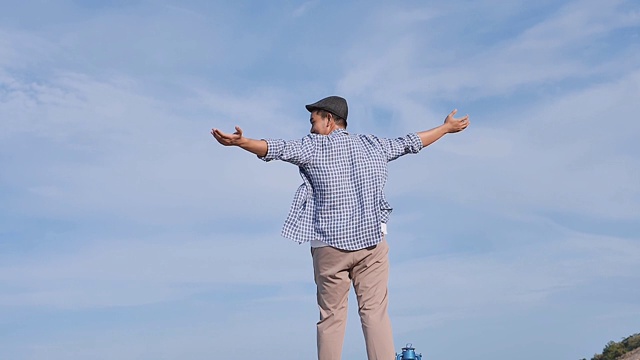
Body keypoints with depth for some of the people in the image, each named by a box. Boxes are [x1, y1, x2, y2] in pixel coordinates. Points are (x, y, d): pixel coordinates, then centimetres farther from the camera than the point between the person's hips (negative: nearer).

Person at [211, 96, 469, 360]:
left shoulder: (314, 147, -2)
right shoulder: (373, 145, 10)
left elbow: (279, 148, -17)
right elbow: (408, 143, 22)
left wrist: (240, 141, -28)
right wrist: (446, 128, 37)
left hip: (331, 244, -2)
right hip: (373, 241, 3)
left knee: (331, 317, 6)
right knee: (375, 312, 1)